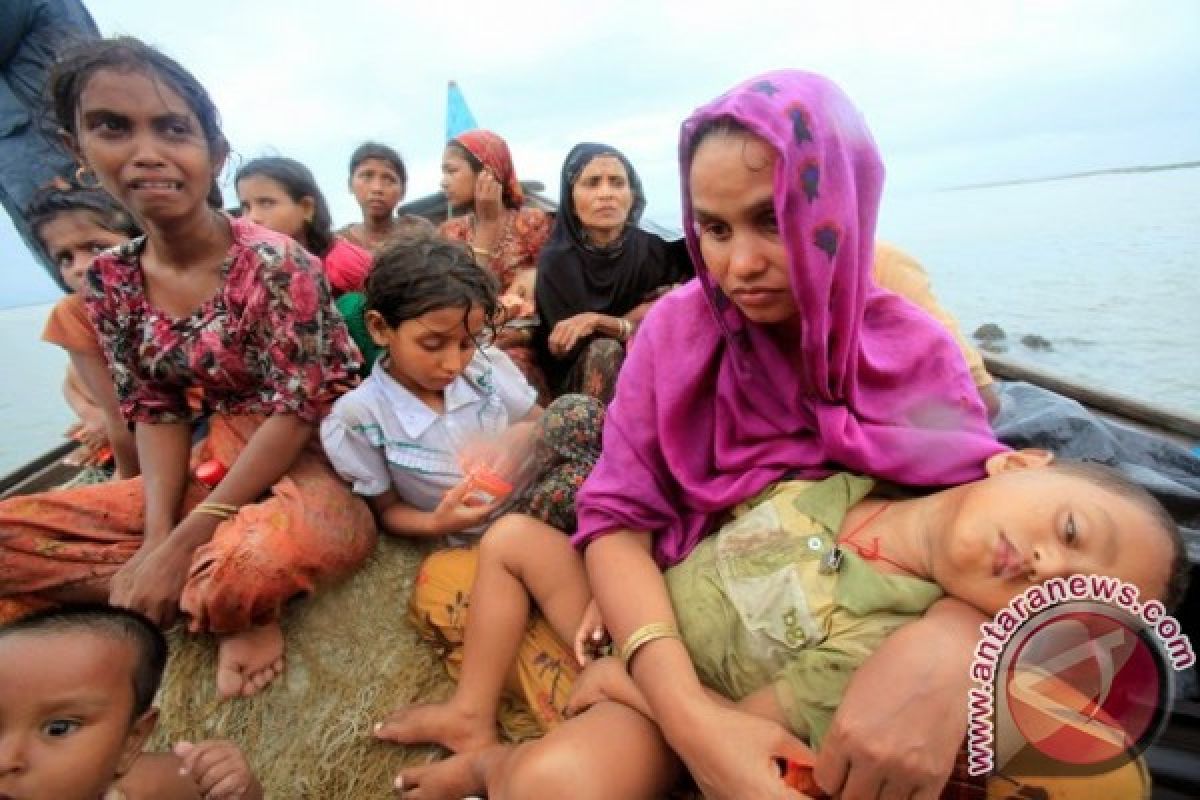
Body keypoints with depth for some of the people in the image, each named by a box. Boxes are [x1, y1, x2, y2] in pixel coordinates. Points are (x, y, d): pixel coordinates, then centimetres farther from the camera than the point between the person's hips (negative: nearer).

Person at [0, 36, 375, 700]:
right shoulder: (111, 281, 2)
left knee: (253, 560, -39)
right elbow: (155, 414, 4)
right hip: (219, 463, 7)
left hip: (311, 463, -6)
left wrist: (179, 547, -18)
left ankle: (229, 600, -3)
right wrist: (158, 536, -12)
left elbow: (295, 414, -19)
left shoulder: (275, 263, -16)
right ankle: (228, 602, -7)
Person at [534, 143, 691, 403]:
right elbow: (567, 347, -14)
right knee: (603, 350, -31)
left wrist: (598, 321, -21)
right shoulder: (555, 262, -10)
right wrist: (641, 313, -13)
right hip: (577, 385, -2)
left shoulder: (654, 250, -3)